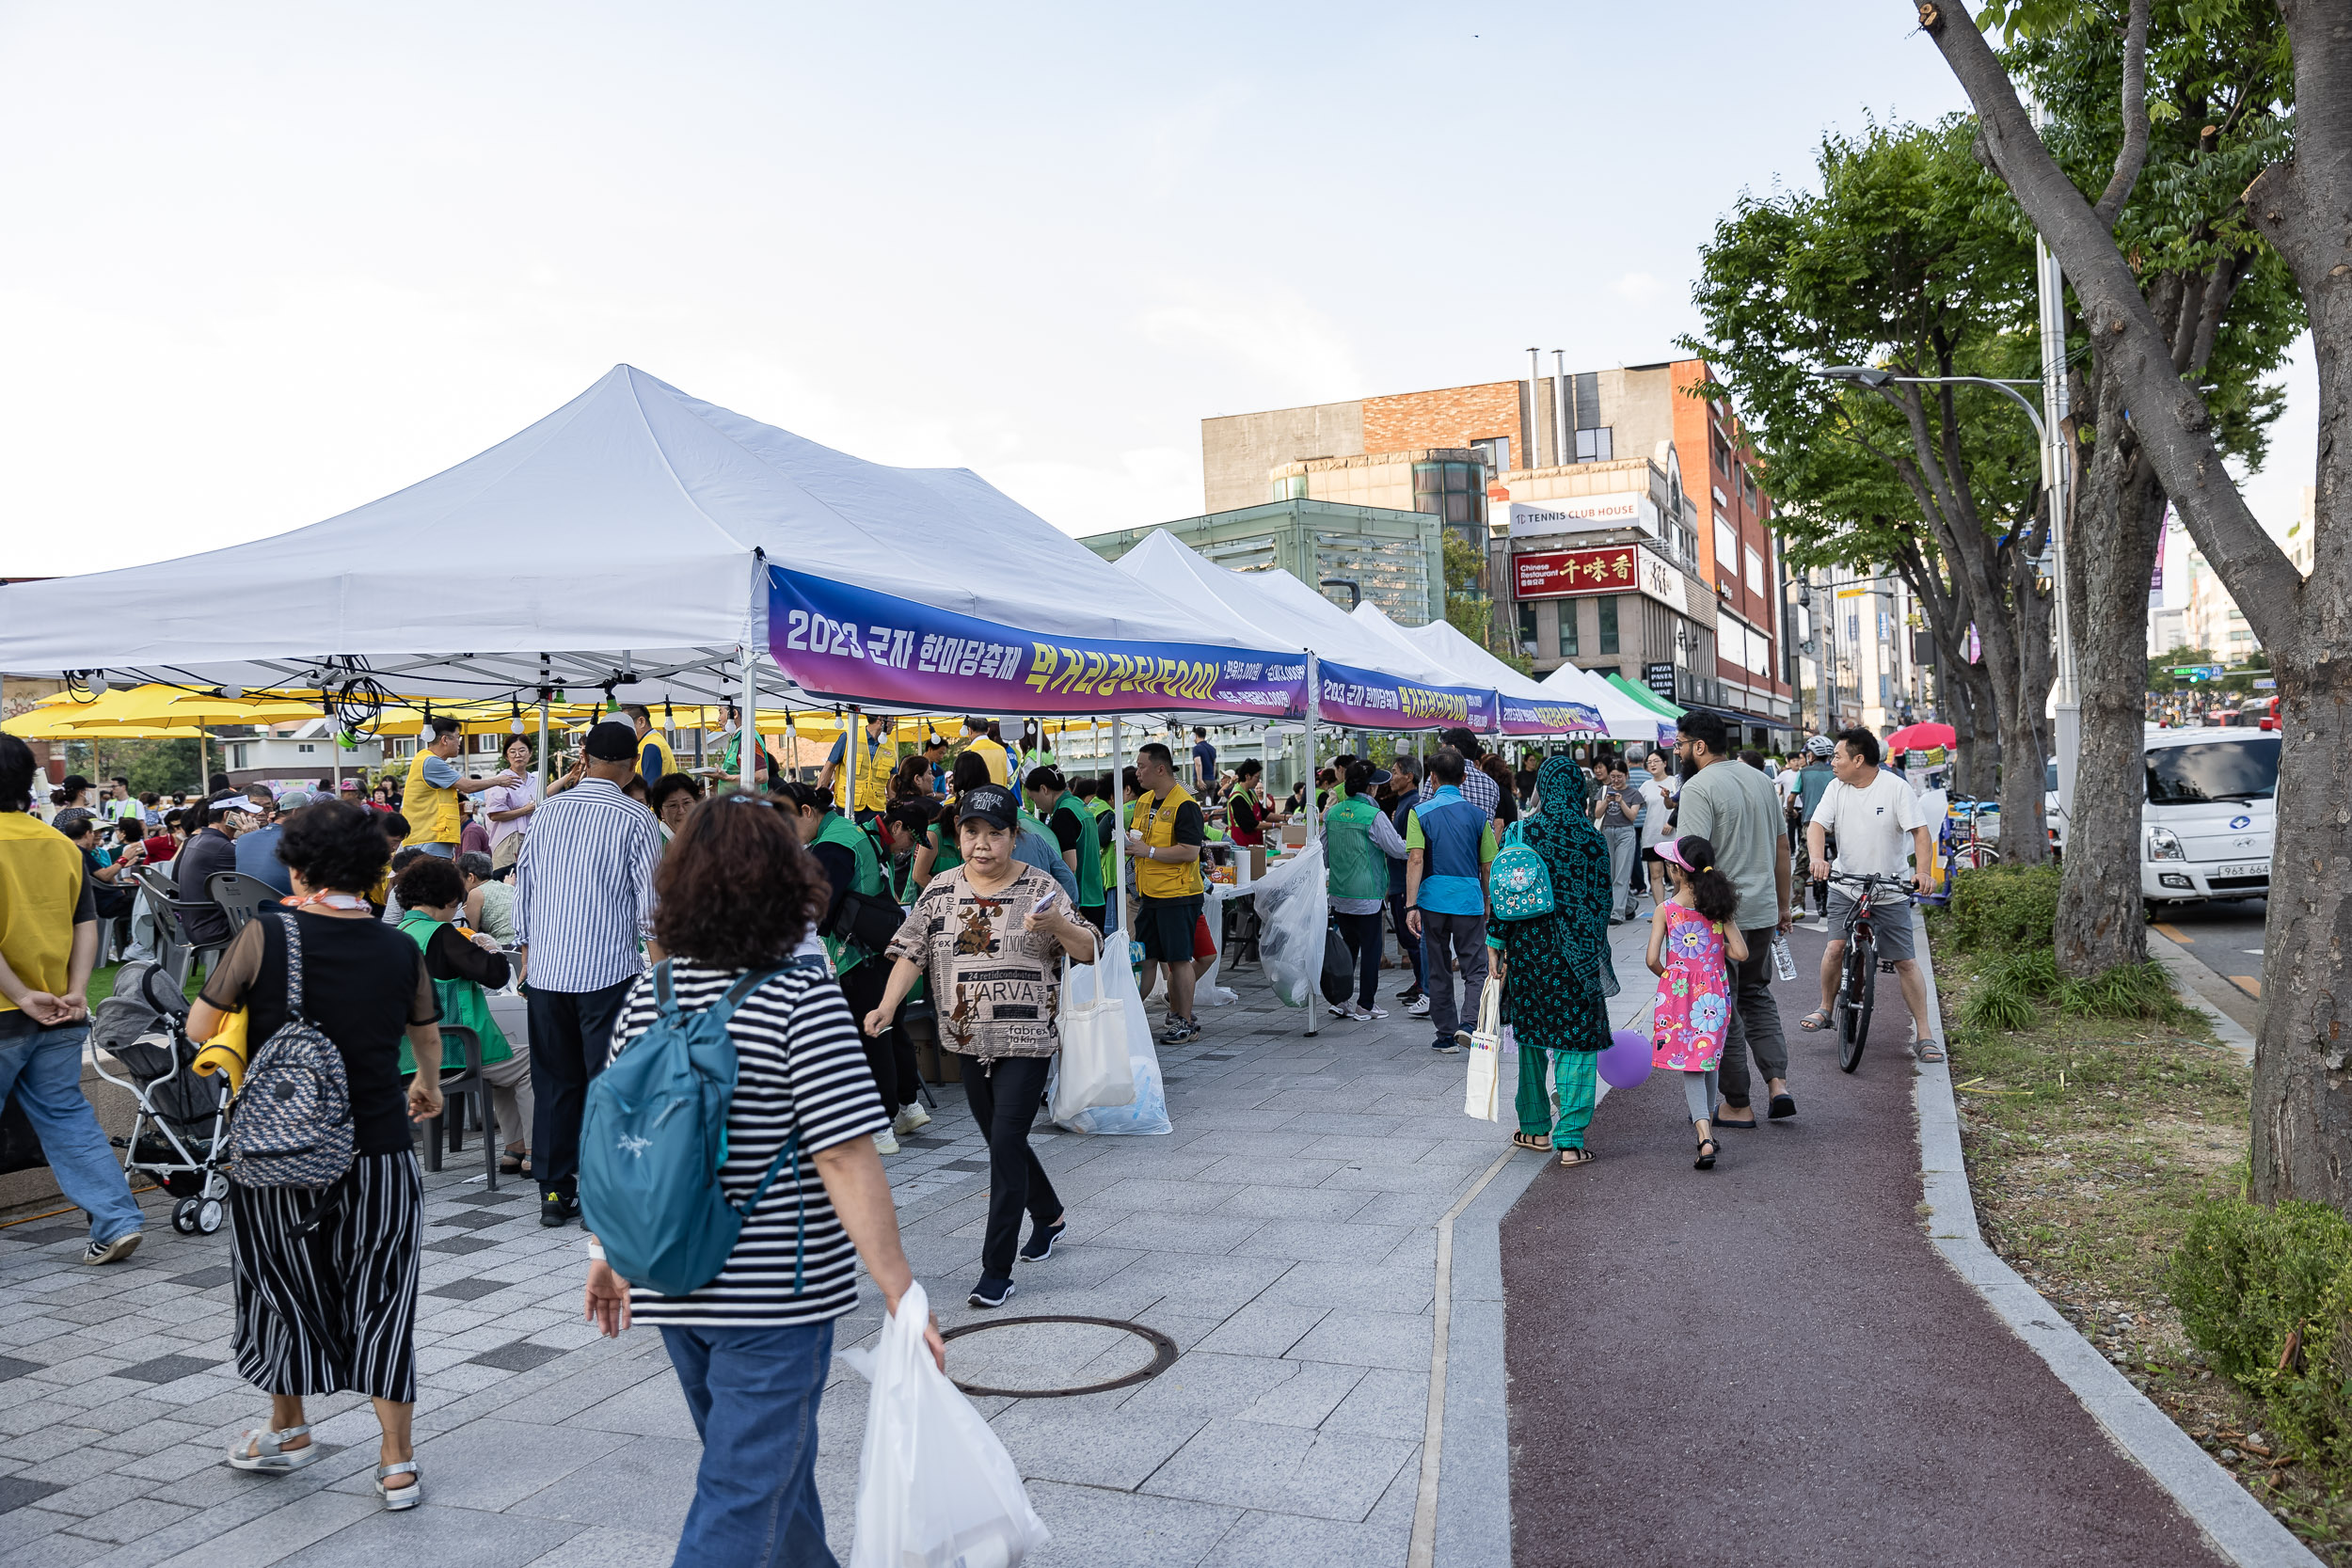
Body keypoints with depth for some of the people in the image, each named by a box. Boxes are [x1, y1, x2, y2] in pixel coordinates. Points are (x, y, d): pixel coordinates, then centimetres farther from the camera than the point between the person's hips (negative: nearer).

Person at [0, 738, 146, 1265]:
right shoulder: (62, 846, 5)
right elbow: (86, 923, 4)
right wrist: (76, 990, 0)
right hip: (59, 1019, 5)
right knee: (66, 1115, 14)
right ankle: (117, 1221, 8)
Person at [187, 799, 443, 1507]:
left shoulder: (267, 935, -11)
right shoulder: (400, 950, -3)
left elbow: (200, 1030, -3)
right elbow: (428, 1035, 15)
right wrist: (428, 1085, 36)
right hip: (379, 1156, 1)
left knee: (285, 1288, 19)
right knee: (381, 1299, 9)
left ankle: (287, 1430, 38)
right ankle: (397, 1463, 12)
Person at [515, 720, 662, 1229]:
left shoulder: (548, 811, 7)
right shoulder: (635, 819, -7)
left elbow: (523, 883, 13)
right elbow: (651, 903, -7)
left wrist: (526, 950, 22)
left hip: (545, 969, 5)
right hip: (609, 970, -4)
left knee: (553, 1080, 12)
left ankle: (554, 1192, 19)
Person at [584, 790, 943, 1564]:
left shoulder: (648, 993, 0)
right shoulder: (802, 998, -17)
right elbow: (843, 1159, -21)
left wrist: (610, 1254, 19)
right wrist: (901, 1294, -16)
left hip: (672, 1287, 7)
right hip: (773, 1294, -6)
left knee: (772, 1454, 26)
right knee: (744, 1498, 4)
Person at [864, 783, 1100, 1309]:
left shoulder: (1038, 887, -5)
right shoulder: (941, 889, 5)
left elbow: (1088, 952, -5)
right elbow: (912, 951, 2)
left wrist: (1057, 924, -25)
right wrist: (887, 1006, -12)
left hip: (1026, 1039, -5)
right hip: (969, 1039, 5)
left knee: (1006, 1142, -11)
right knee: (1000, 1138, 18)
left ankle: (997, 1269, -3)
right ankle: (1049, 1216, 44)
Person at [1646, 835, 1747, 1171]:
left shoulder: (1666, 909, -8)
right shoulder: (1719, 907, -1)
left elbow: (1653, 959, -13)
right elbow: (1740, 952, -5)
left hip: (1677, 991, -3)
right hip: (1714, 991, 3)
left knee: (1690, 1067, 1)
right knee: (1707, 1060, 20)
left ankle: (1705, 1138, -15)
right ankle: (1706, 1125, 31)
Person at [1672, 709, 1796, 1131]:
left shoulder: (1699, 788, -15)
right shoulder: (1760, 780, 10)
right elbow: (1782, 846, 16)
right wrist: (1782, 904, 24)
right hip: (1762, 910, 8)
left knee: (1723, 1009, 3)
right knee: (1756, 993, 23)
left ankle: (1738, 1105, 10)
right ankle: (1778, 1080, 10)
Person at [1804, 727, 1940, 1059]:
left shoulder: (1897, 788, -9)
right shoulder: (1836, 788, 1)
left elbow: (1920, 832, -14)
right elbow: (1817, 825, -7)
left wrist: (1923, 872, -30)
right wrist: (1817, 858, -28)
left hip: (1891, 892, -2)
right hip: (1845, 886, 2)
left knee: (1906, 961, -1)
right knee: (1835, 947, -13)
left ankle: (1925, 1034, 8)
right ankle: (1826, 1009, 11)